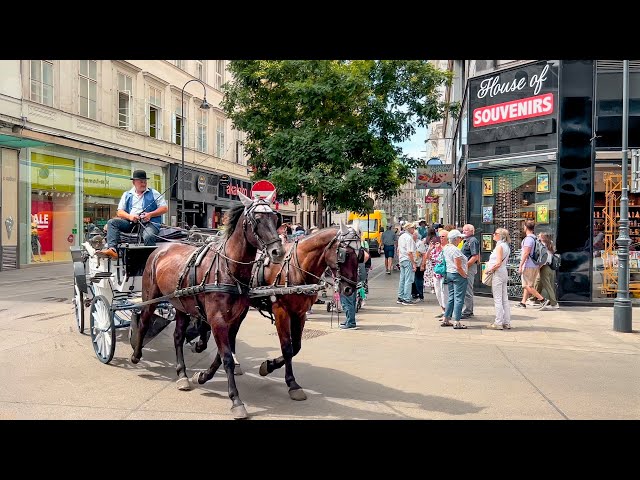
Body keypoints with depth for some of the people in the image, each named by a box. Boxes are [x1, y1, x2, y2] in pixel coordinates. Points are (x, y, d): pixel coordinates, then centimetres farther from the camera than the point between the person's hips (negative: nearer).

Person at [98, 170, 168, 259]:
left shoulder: (154, 193, 14)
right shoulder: (127, 195, 21)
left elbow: (164, 208, 6)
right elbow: (119, 212, 14)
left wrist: (150, 214, -10)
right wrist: (130, 216, -9)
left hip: (149, 223, -3)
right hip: (131, 223, 4)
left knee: (148, 236, -37)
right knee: (112, 222, -19)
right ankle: (111, 249, -34)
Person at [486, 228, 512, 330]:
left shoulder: (499, 246, -14)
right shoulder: (506, 246, 14)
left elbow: (498, 263, -21)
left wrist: (489, 269, -10)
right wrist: (490, 263, 14)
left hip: (497, 273, -9)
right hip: (504, 272, 9)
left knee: (497, 299, -4)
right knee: (504, 299, 11)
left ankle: (498, 323, -1)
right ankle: (506, 322, 14)